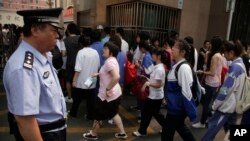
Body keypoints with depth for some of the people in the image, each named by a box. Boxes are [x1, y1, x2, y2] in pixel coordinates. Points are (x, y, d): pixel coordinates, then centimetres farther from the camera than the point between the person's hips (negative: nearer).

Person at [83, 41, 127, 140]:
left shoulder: (109, 62, -23)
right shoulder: (112, 60, 9)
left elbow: (116, 77, -36)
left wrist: (108, 89, -28)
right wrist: (98, 74, 15)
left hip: (107, 95, -10)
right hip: (116, 93, 10)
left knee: (98, 114, 11)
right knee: (113, 113, 24)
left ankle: (93, 134, 32)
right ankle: (122, 133, 31)